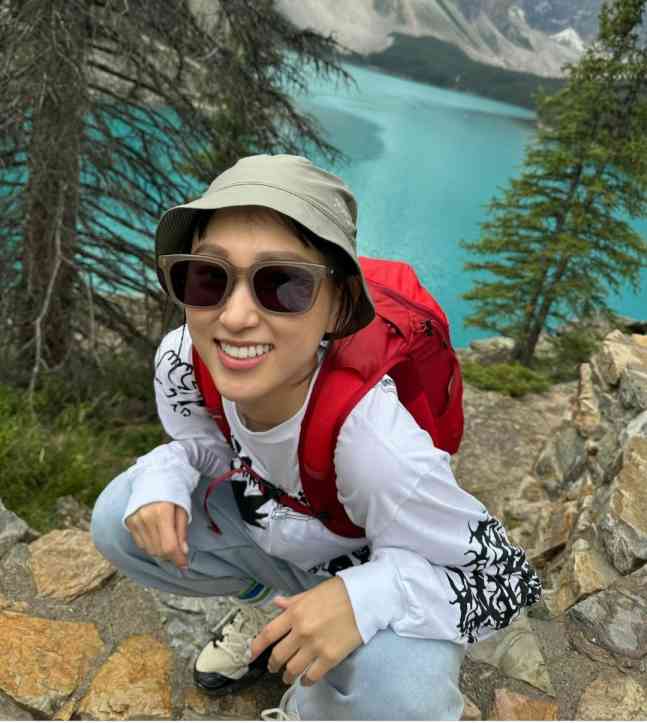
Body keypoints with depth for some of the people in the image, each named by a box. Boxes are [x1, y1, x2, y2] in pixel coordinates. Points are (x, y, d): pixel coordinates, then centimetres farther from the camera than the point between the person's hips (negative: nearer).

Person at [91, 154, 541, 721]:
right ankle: (263, 600, 15)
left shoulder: (379, 447, -40)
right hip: (266, 521, 5)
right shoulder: (181, 360, -24)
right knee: (118, 520, -12)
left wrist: (365, 595, -42)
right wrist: (166, 473, -24)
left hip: (374, 566, -4)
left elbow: (505, 579, -26)